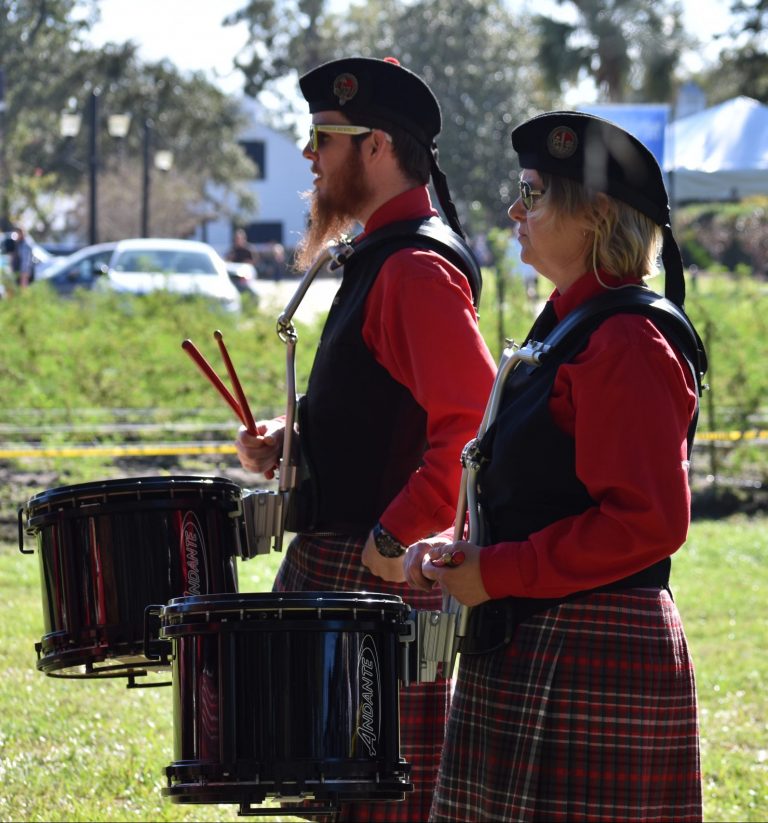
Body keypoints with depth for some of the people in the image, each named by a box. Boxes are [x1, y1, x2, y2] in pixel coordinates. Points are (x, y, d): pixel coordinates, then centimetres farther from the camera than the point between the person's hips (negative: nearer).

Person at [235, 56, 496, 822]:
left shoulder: (418, 269, -16)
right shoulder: (383, 259, 17)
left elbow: (476, 423, -25)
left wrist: (397, 537, -25)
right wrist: (289, 444, 11)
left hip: (383, 579, -11)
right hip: (338, 569, 11)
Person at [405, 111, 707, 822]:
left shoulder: (630, 342, -16)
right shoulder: (568, 326, 15)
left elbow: (648, 522, -22)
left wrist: (496, 573, -18)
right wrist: (464, 549, 5)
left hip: (593, 663, -10)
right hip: (523, 650, 10)